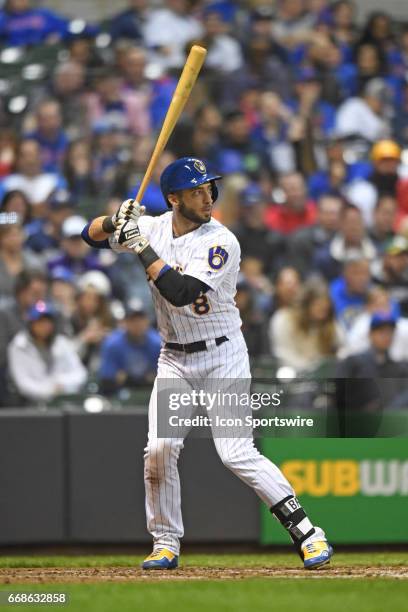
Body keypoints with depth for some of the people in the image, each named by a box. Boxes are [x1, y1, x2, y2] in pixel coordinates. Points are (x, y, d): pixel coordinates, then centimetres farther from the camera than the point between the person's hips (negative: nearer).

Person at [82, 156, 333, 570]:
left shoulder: (221, 242, -18)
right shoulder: (154, 227, -1)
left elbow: (181, 292, -29)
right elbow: (91, 235, 4)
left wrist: (140, 244, -27)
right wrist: (116, 221, -18)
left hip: (222, 355, -5)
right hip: (174, 360, 5)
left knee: (236, 454, -15)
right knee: (160, 448, -7)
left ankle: (306, 533, -9)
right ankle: (166, 544, 9)